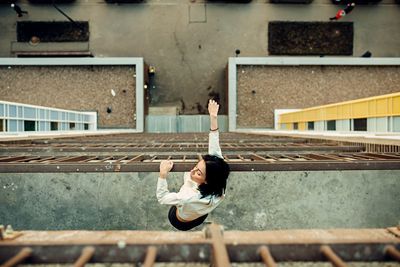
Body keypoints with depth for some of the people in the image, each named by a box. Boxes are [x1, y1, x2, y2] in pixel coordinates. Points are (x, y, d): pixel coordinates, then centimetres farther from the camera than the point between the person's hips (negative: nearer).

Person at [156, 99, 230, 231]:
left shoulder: (191, 197, -49)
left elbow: (161, 197, -33)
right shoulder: (218, 187, -36)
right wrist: (213, 118, -32)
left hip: (180, 222, -3)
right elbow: (214, 151, -31)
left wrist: (163, 173, -38)